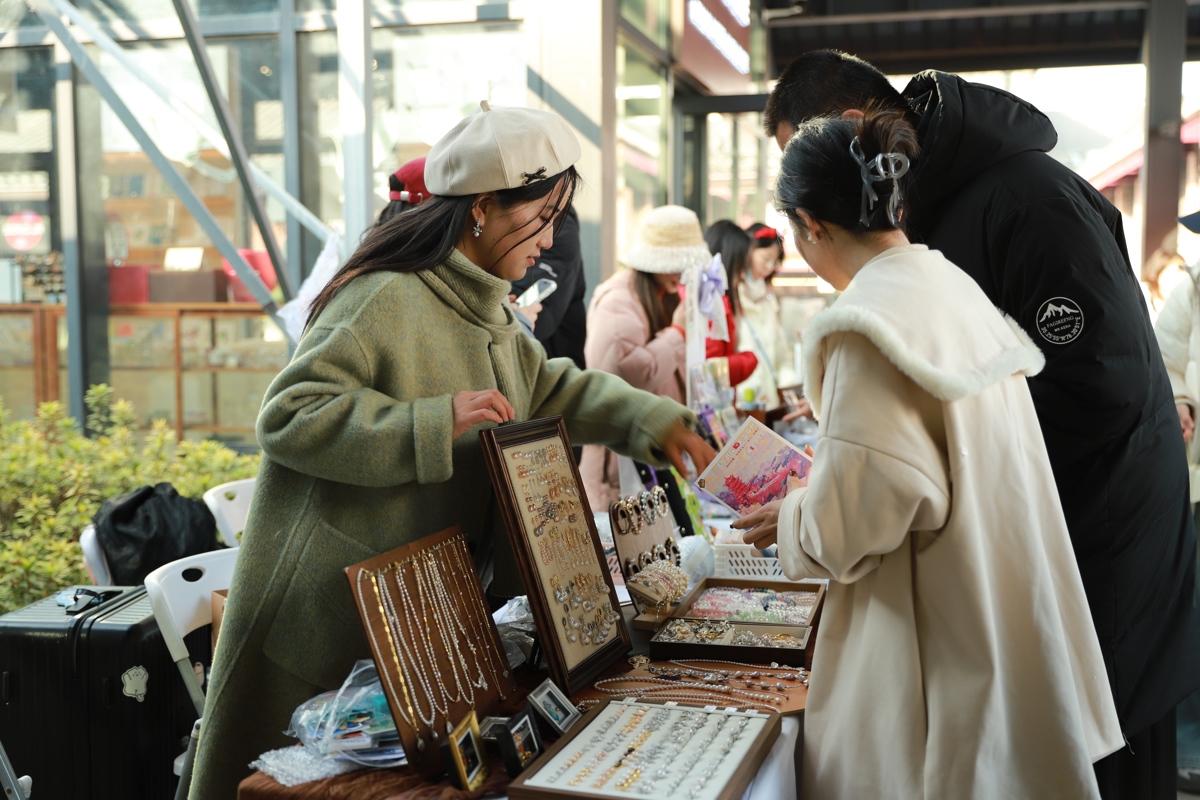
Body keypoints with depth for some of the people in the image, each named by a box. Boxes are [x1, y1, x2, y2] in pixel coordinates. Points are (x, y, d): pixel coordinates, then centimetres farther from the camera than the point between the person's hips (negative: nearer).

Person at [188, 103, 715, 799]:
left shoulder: (486, 309, 11)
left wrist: (654, 420, 6)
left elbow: (551, 386, 19)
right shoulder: (387, 300, -20)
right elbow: (288, 416, -25)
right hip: (334, 615, -9)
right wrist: (436, 423, -30)